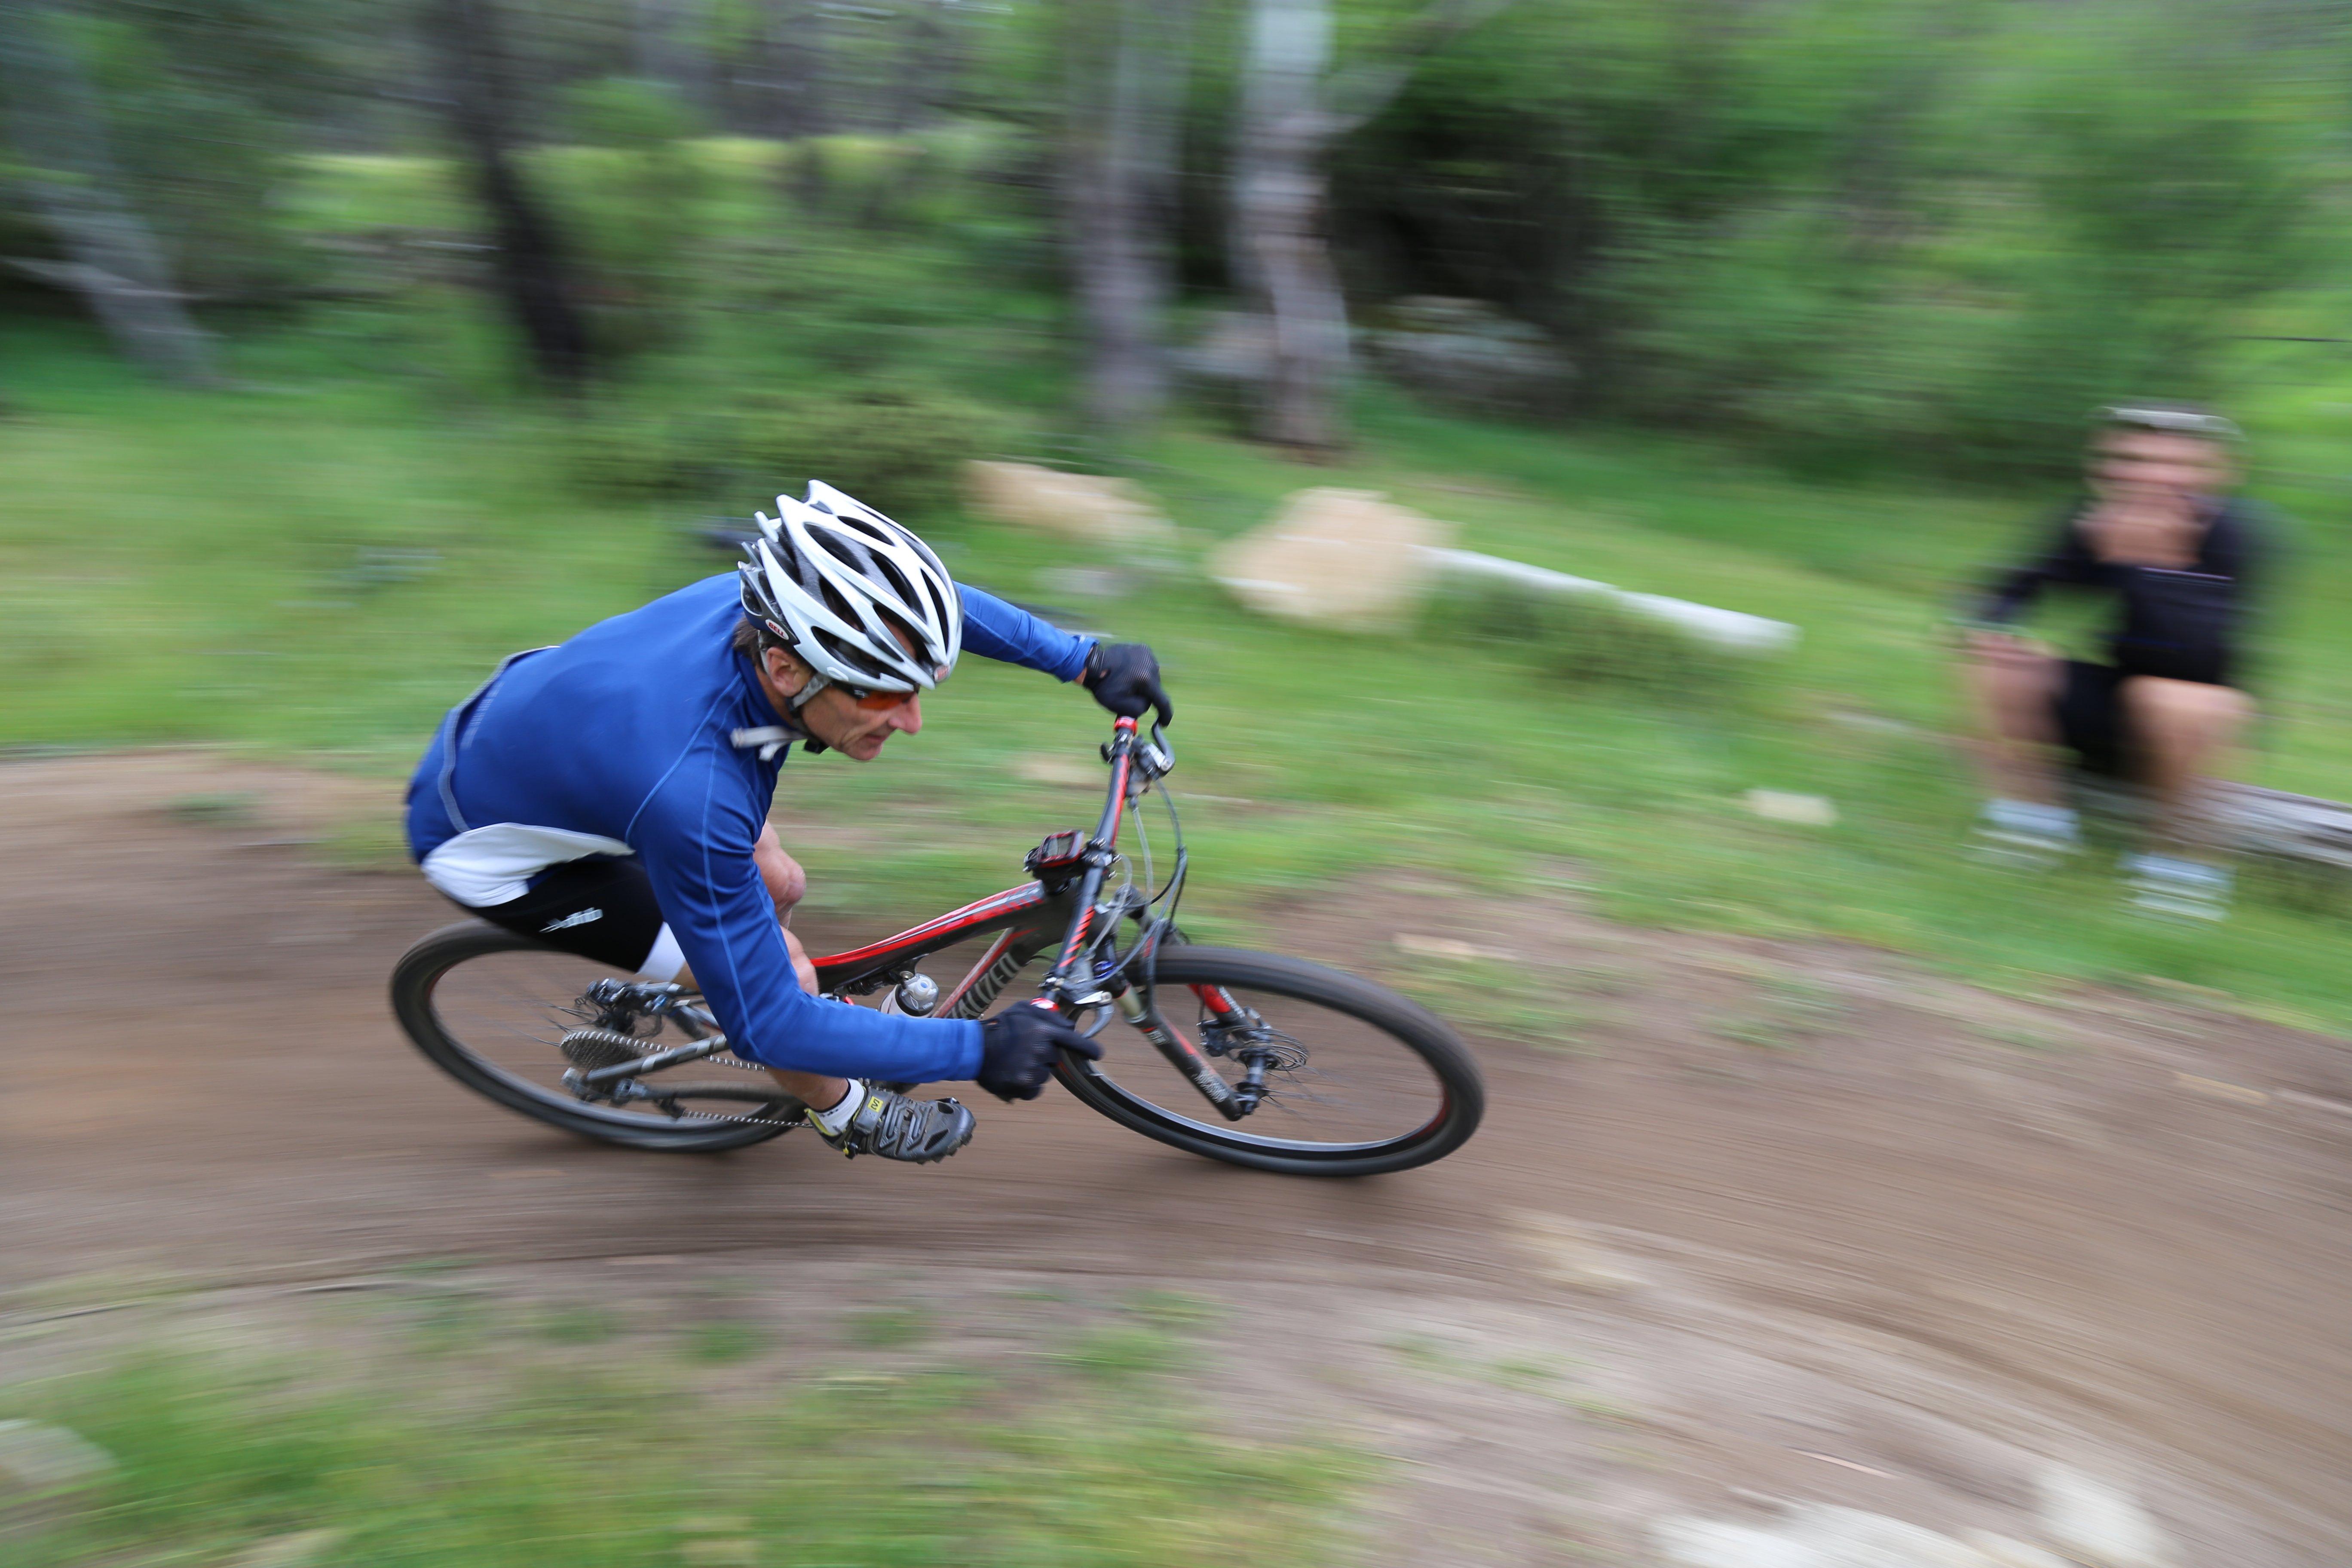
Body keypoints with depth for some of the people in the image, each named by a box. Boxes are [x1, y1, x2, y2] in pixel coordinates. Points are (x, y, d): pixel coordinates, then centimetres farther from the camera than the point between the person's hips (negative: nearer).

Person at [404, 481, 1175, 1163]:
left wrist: (1087, 659, -8)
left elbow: (942, 605, -3)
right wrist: (976, 1050, -31)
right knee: (786, 976, -13)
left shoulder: (782, 608, -25)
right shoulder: (688, 790, -43)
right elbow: (765, 1025, -32)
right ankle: (848, 1116, 17)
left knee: (779, 888, 10)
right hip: (494, 847, -7)